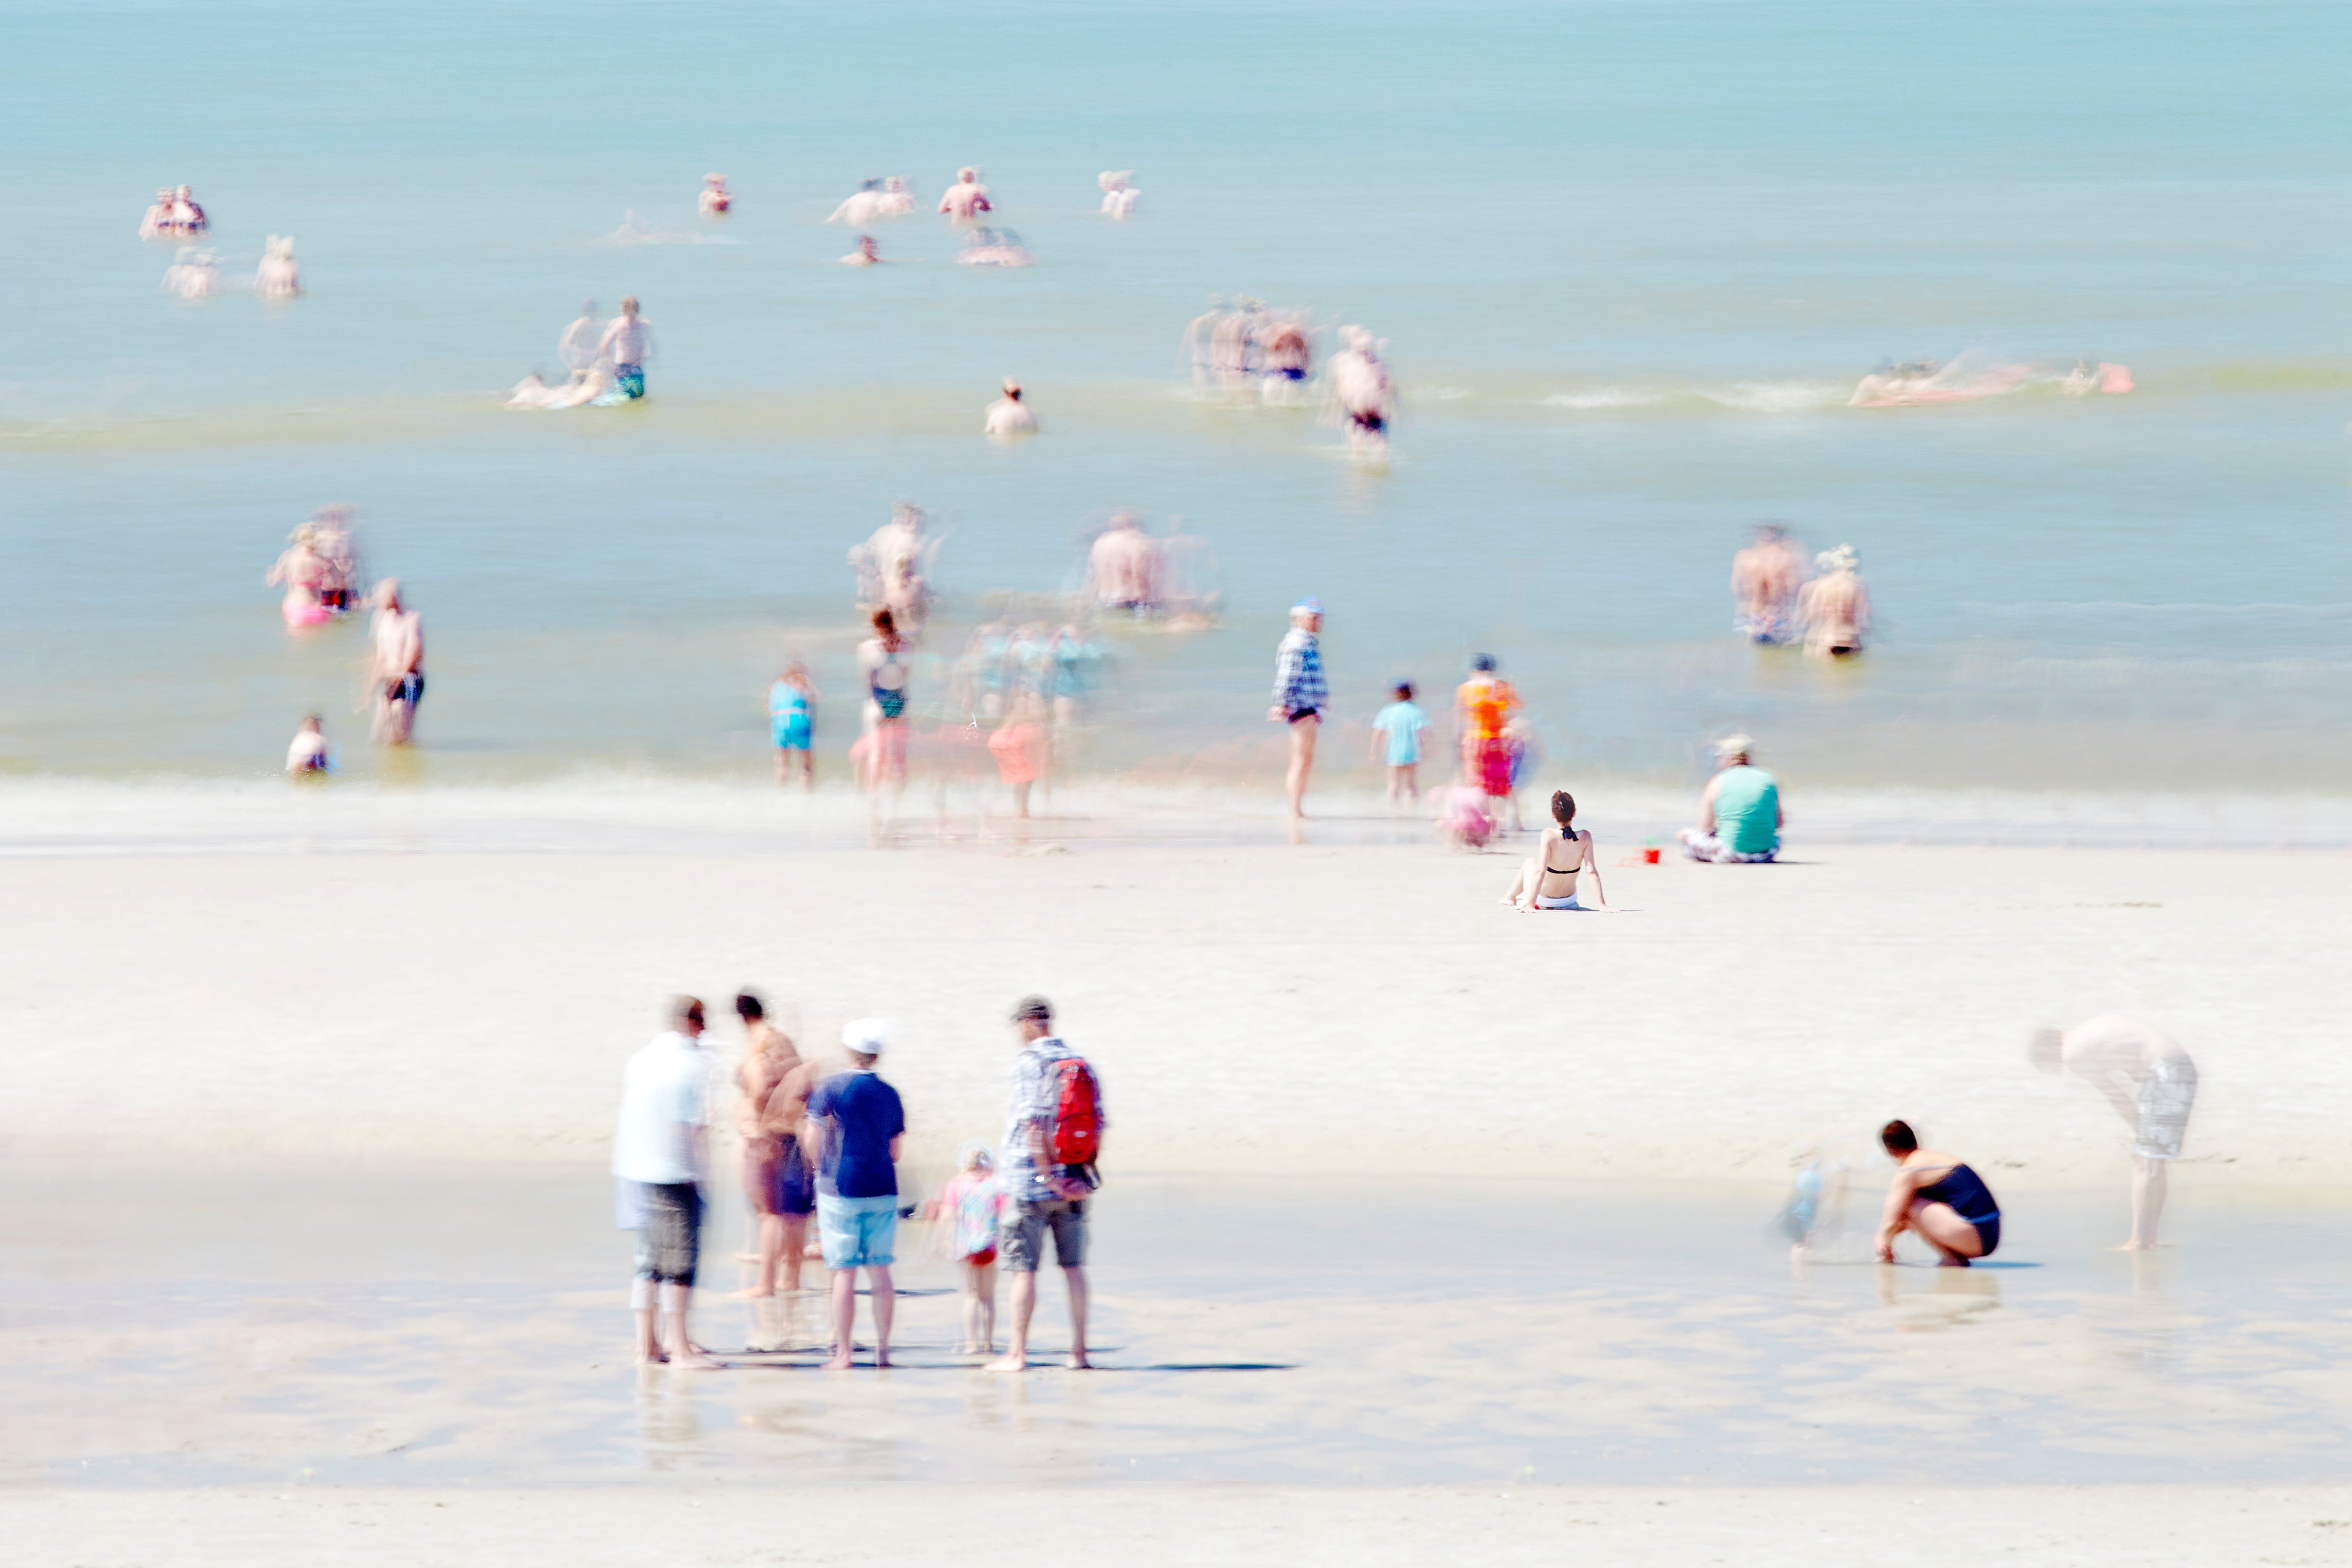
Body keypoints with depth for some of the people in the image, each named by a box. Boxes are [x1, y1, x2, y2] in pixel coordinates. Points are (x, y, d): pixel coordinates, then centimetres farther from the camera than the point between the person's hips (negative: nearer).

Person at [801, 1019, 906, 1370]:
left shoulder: (831, 1088, -7)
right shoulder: (889, 1094, 6)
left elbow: (811, 1141, -8)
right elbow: (895, 1149, 12)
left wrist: (822, 1169, 11)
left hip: (841, 1190, -4)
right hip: (882, 1190, 4)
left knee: (844, 1272, -2)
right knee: (881, 1271, 9)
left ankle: (843, 1353, -2)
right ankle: (883, 1349, 9)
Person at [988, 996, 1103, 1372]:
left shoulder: (1029, 1062, -11)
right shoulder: (1080, 1063, 8)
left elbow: (1034, 1123, -20)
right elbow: (1100, 1123, 9)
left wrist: (1047, 1175, -16)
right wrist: (1083, 1170, 12)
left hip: (1031, 1182, -6)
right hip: (1073, 1185, 6)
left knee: (1023, 1270, -1)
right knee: (1074, 1267, 9)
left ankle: (1017, 1353, 0)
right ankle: (1079, 1352, 10)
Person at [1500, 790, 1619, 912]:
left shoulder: (1549, 835, -27)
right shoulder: (1585, 838, -18)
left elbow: (1540, 872, -29)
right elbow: (1592, 872, -18)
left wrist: (1530, 905, -28)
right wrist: (1602, 905, -17)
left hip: (1542, 901, -3)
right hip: (1569, 901, 3)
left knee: (1530, 862, 30)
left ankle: (1510, 897, 50)